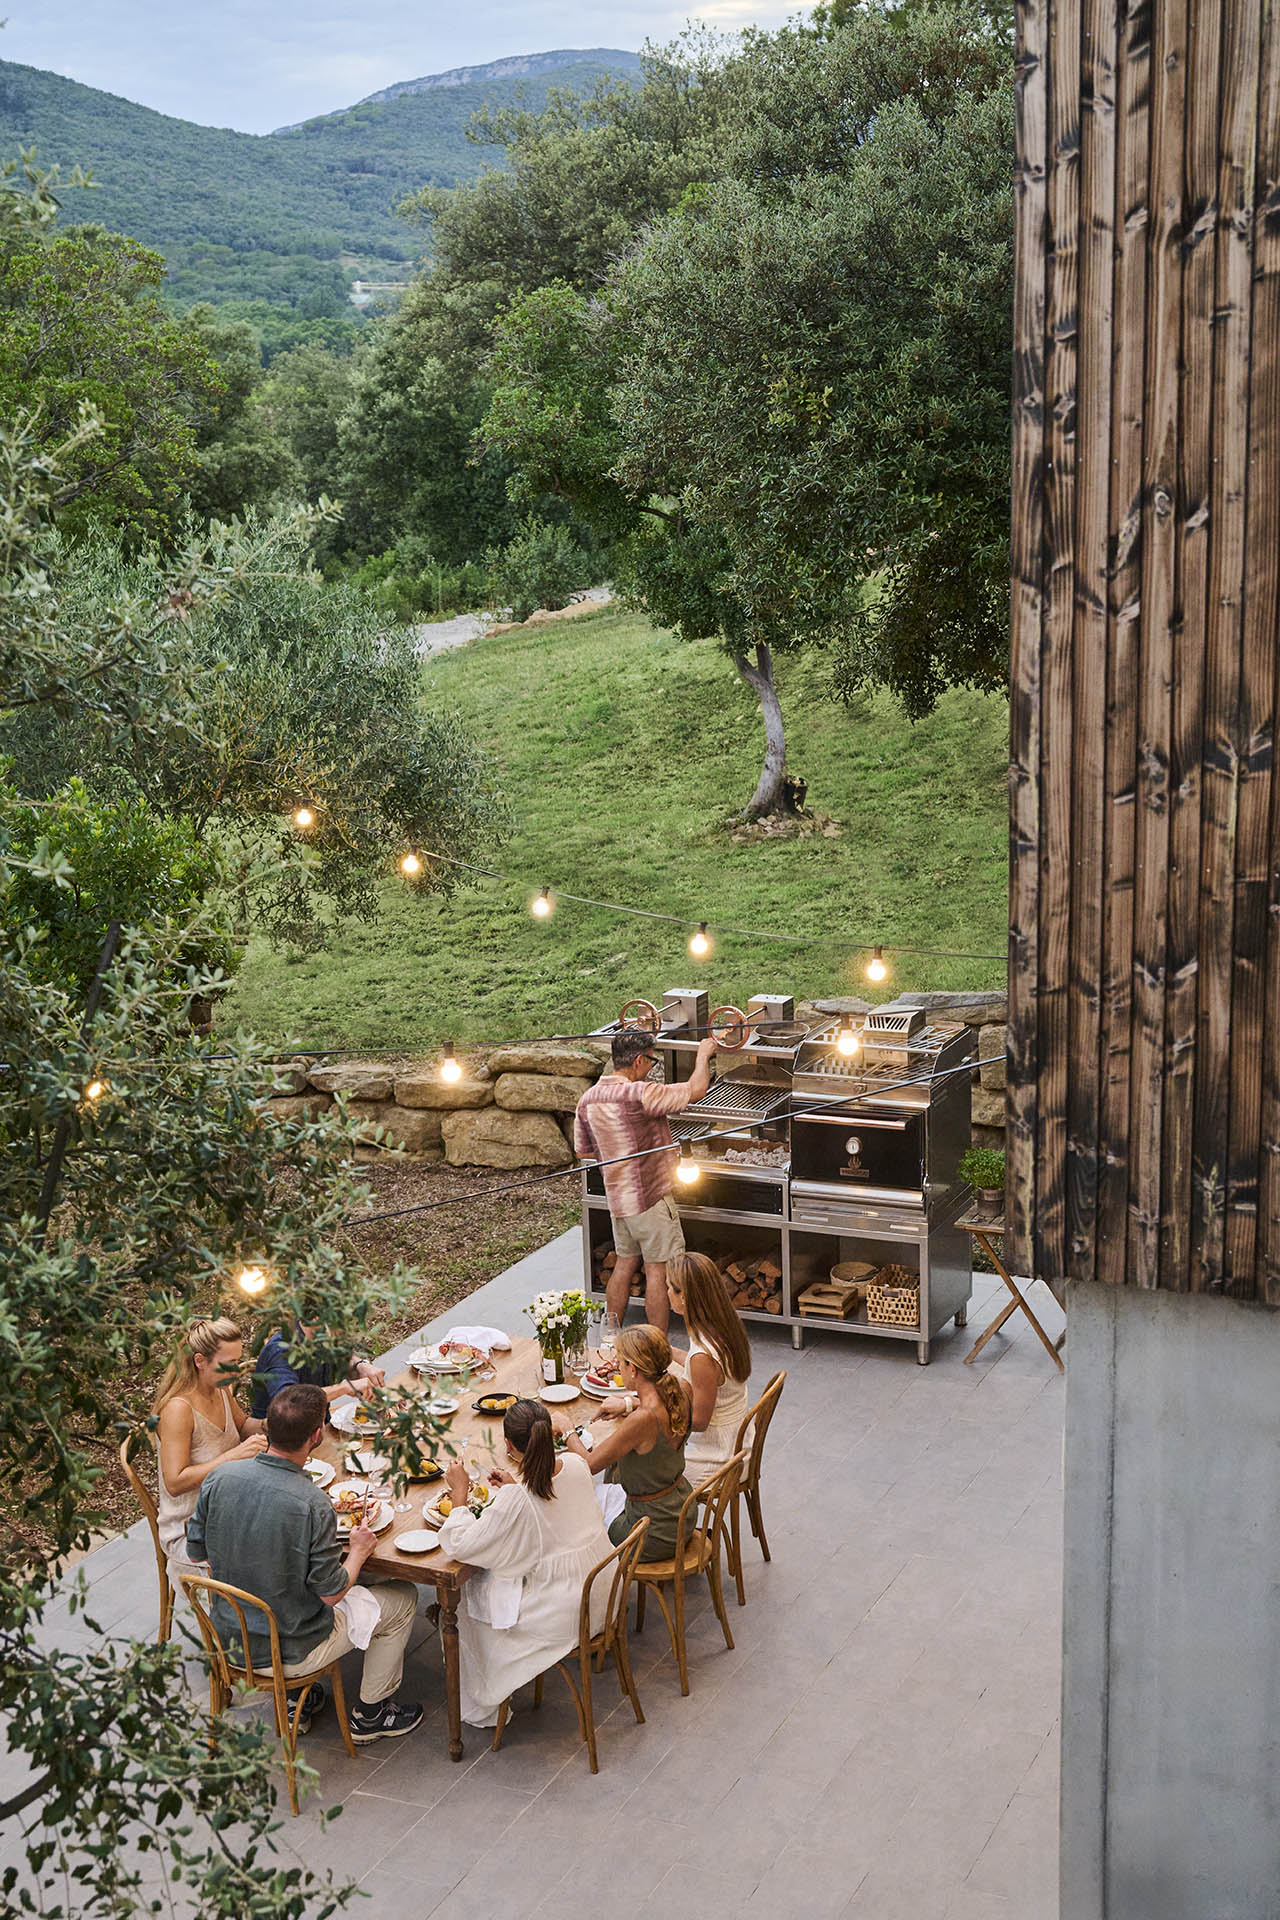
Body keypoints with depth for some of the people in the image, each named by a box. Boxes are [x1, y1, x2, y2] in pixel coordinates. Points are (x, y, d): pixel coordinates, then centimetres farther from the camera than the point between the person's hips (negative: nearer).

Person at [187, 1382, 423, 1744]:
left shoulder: (219, 1478, -15)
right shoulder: (313, 1505, -30)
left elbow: (196, 1551, 0)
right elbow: (331, 1592, -21)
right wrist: (358, 1551, -1)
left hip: (229, 1634, 6)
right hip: (290, 1653, -6)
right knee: (402, 1598, 14)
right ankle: (370, 1714, 29)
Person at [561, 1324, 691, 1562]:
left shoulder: (642, 1419, -31)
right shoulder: (681, 1390, -11)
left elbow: (589, 1465, -18)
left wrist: (567, 1431, -2)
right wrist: (629, 1404, 6)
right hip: (684, 1513, 7)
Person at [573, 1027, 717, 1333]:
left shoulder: (588, 1098, 2)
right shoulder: (639, 1094, -22)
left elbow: (583, 1151, 12)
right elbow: (696, 1090, -21)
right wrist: (703, 1055, -5)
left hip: (617, 1196, 8)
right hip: (650, 1195, -7)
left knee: (625, 1263, 18)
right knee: (658, 1270, 1)